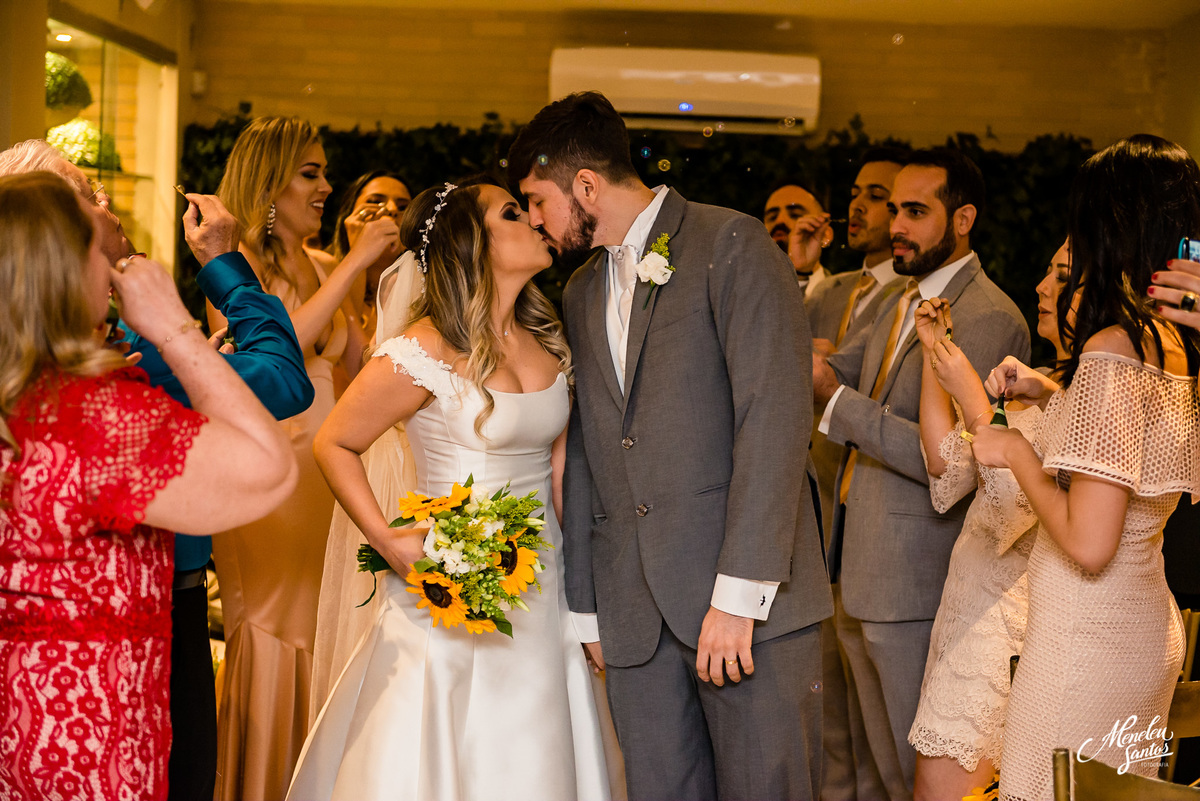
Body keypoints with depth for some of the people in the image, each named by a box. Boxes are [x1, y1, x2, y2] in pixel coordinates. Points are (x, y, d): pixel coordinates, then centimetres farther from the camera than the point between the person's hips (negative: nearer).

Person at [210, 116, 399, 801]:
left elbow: (366, 359, 8)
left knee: (318, 636, 11)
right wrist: (356, 263, -21)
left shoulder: (319, 269, 13)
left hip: (324, 474, 6)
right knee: (270, 637, -1)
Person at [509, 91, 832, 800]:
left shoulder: (732, 246, -4)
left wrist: (738, 594, -18)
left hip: (748, 603, -6)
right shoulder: (581, 294, 19)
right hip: (635, 618, 6)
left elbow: (774, 417, -13)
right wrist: (588, 607, 16)